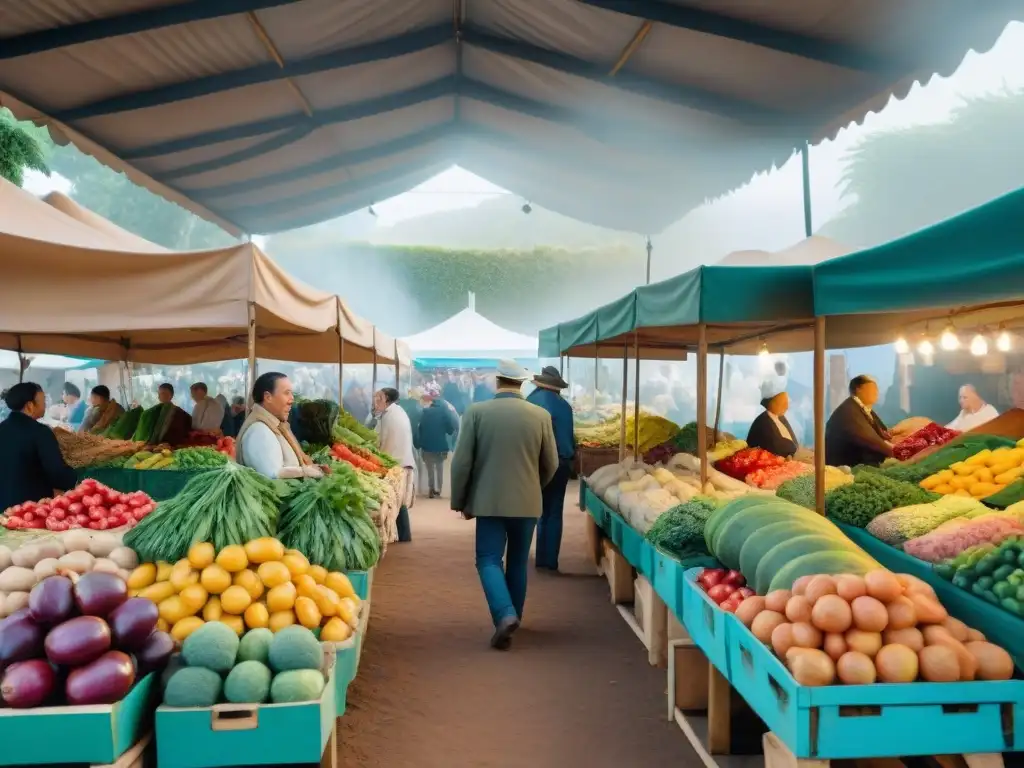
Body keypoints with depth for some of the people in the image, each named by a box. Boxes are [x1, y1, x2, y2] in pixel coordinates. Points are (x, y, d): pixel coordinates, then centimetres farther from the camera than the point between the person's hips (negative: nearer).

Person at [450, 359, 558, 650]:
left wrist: (460, 502, 5)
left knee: (489, 560, 3)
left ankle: (505, 615, -16)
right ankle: (513, 616, 26)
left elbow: (461, 462, -7)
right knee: (518, 562, 16)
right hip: (527, 502, 2)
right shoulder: (541, 415, -2)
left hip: (489, 501, -2)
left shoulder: (476, 412, -8)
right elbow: (551, 464, 5)